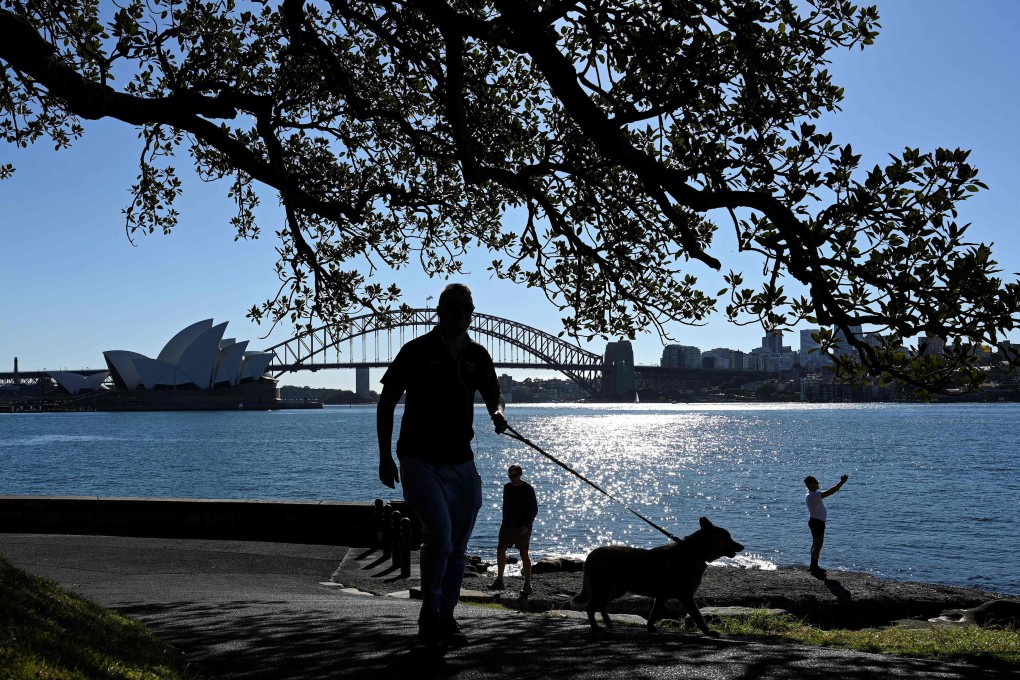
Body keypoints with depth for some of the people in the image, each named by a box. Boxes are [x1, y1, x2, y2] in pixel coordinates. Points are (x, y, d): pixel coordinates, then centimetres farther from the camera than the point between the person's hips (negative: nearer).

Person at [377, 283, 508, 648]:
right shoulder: (416, 351, -6)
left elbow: (493, 395, 18)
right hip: (420, 460, -5)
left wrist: (498, 412, -7)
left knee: (457, 547, 10)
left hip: (461, 462, 5)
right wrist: (385, 456, -4)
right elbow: (386, 403, -1)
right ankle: (428, 614, -2)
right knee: (440, 536, -20)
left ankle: (446, 617, 26)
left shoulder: (477, 355, 7)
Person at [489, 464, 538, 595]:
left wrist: (526, 525, -17)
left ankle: (527, 585, -1)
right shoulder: (507, 487, 9)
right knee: (500, 549, -1)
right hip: (508, 525, 6)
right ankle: (499, 580, 6)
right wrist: (504, 522, 16)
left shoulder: (528, 489, -9)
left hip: (522, 527, -6)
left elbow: (534, 509, -9)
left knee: (524, 554, -6)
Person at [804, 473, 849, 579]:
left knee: (816, 544, 18)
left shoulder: (814, 494, 10)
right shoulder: (812, 495, -24)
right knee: (818, 545, -8)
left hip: (817, 521, 11)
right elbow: (830, 492, -29)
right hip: (816, 522, -11)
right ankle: (814, 569, -6)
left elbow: (829, 492, 17)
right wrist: (842, 482, -28)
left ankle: (814, 566, 28)